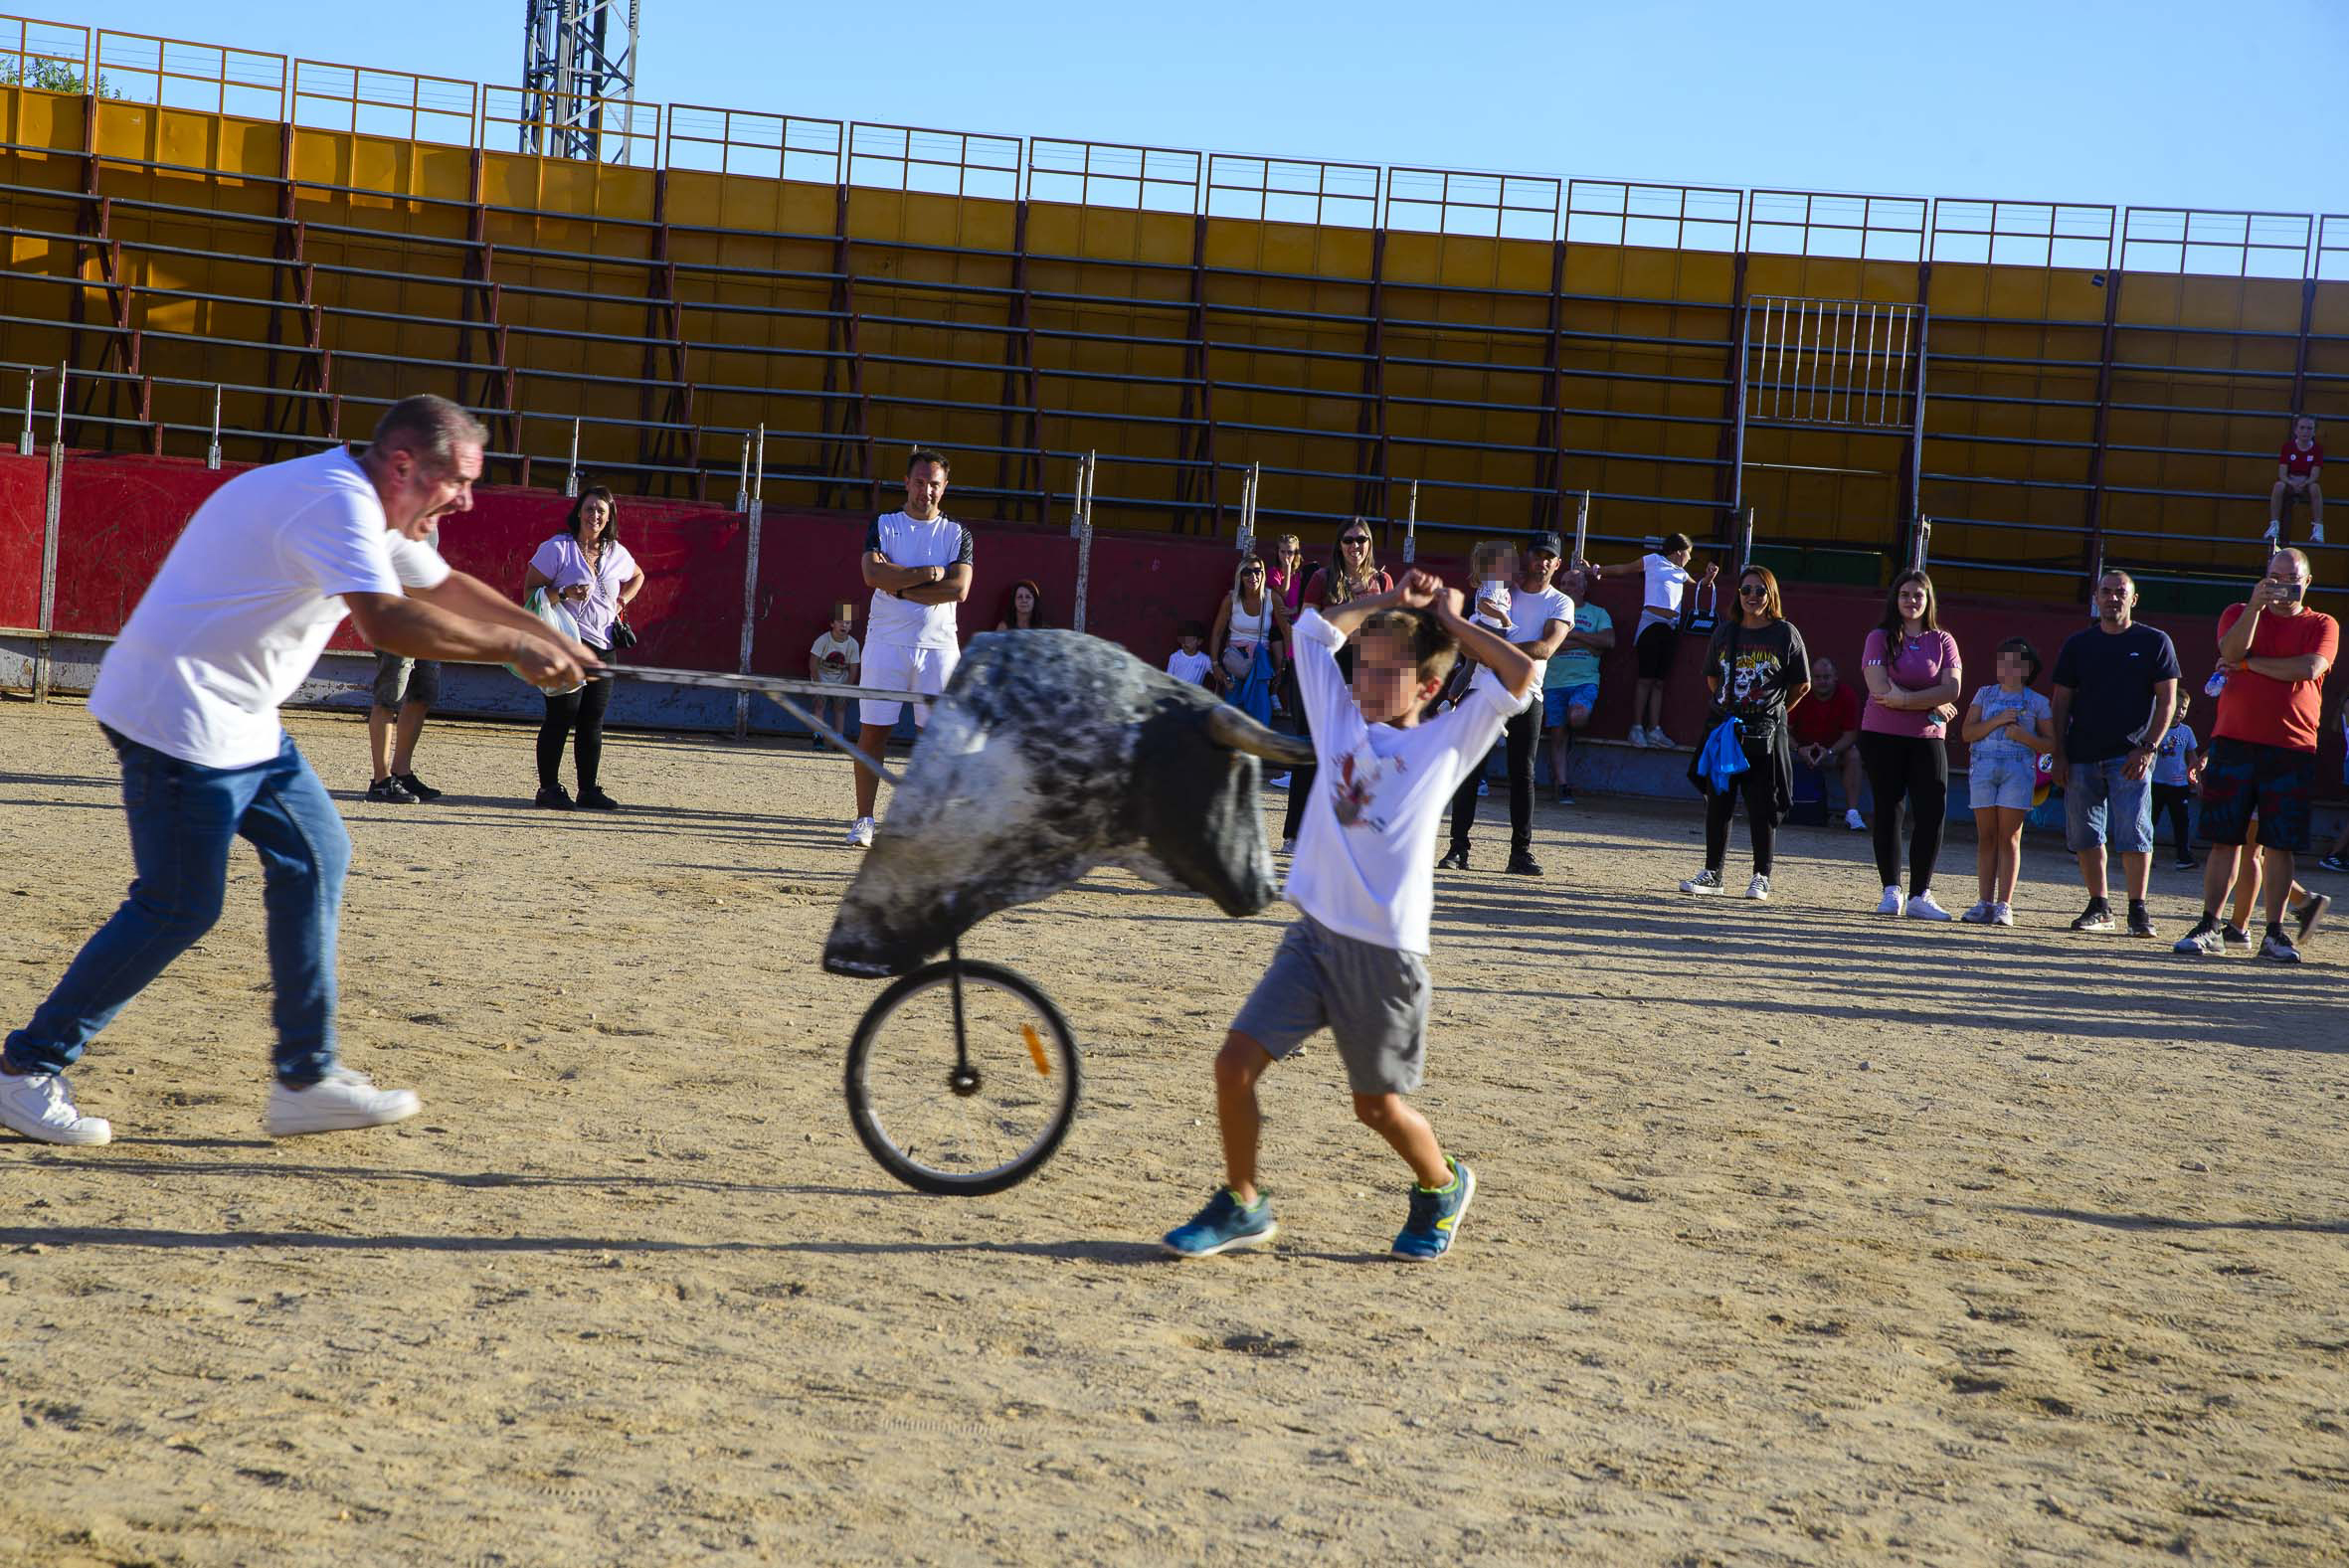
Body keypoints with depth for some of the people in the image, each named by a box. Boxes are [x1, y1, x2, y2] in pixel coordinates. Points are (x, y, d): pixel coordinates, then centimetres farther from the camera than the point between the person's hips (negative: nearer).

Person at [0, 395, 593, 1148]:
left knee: (316, 857, 8)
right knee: (179, 908, -7)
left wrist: (548, 638, 14)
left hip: (239, 722, 11)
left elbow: (446, 587, 25)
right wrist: (512, 646, -27)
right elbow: (384, 620, -34)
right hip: (179, 714, -11)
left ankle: (307, 1079, 11)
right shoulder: (336, 501, -20)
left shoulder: (369, 511, 13)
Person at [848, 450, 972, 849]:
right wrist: (927, 573, -12)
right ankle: (864, 819, 3)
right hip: (886, 641, 0)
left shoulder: (957, 533, 7)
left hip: (938, 644, 1)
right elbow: (874, 574, -11)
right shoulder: (882, 526, 7)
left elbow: (959, 589, -8)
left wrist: (900, 588, -9)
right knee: (873, 731, -2)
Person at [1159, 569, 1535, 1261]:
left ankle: (1443, 1185, 37)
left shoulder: (1447, 742, 0)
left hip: (1387, 950, -4)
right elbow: (1314, 630, 18)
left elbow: (1520, 675, -11)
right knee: (1235, 1062, -7)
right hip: (1315, 933, 4)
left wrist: (1450, 620, -1)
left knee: (1377, 1105, 7)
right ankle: (1241, 1206, 12)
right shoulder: (1342, 719, 10)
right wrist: (1391, 599, 15)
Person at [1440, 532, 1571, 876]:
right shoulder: (1503, 593, 12)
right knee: (1470, 769, -4)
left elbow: (1546, 647, -12)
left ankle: (1521, 852, 4)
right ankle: (1458, 848, -2)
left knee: (1523, 774, 0)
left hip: (1526, 695, -1)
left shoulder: (1560, 604, 5)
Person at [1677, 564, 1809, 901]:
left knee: (1762, 806, -1)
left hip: (1766, 733, -4)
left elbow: (1801, 685, 5)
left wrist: (1772, 712, 7)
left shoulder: (1786, 634, -1)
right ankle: (1712, 873, 14)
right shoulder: (1725, 632, 9)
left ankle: (1761, 877, 9)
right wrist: (1728, 708, 12)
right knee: (1717, 802, 5)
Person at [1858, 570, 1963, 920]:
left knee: (1932, 813, -8)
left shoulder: (1942, 641, 6)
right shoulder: (1880, 638, 1)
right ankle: (1891, 891, 12)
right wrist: (1932, 705, -10)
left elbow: (1952, 689, -7)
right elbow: (1880, 689, -12)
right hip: (1882, 736, -1)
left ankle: (1920, 895, -3)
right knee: (1888, 812, 4)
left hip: (1927, 738, 1)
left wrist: (1903, 699, -16)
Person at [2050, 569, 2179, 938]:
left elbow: (2167, 699, 1)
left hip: (2130, 756, -4)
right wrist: (2059, 754, 4)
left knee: (2133, 834, -10)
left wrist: (2148, 748, -10)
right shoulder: (2077, 644, 12)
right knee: (2084, 835, 5)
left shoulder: (2154, 642, 4)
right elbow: (2061, 701, 13)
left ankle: (2138, 909, -3)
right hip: (2082, 756, 4)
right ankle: (2098, 906, 16)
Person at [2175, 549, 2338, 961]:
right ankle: (2209, 926, 4)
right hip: (2234, 740, 1)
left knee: (2279, 846, 0)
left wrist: (2249, 663, -6)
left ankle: (2275, 933, 6)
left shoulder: (2323, 625, 9)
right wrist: (2255, 605, -22)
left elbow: (2309, 668, -11)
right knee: (2224, 838, 0)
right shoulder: (2238, 614, 11)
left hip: (2292, 748, 0)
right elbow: (2230, 651, -10)